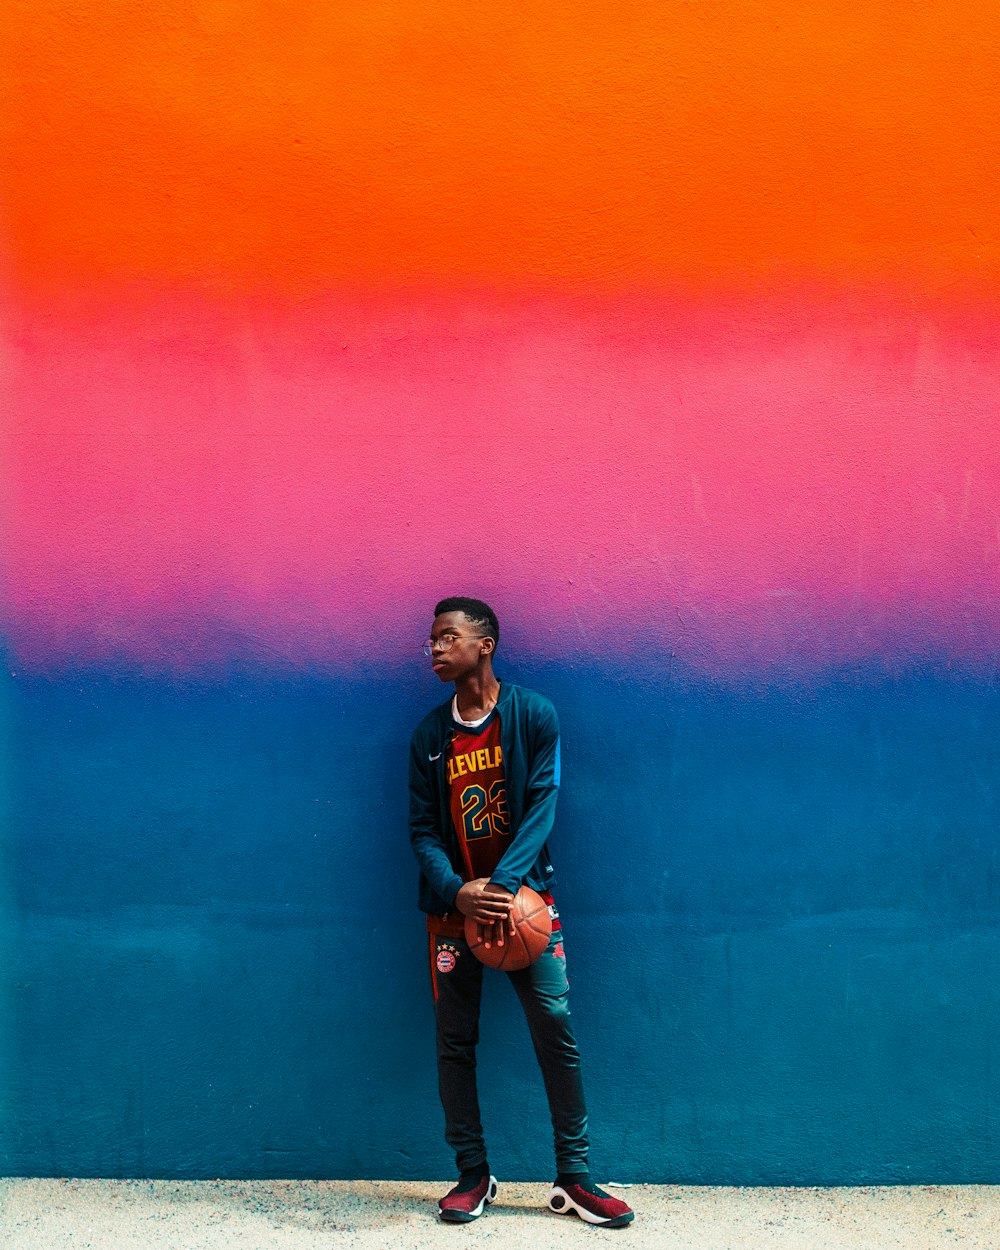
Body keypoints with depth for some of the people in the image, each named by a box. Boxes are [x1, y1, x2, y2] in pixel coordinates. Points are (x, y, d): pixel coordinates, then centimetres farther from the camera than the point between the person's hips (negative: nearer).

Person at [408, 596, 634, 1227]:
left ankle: (574, 1178, 6)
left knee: (556, 1029, -6)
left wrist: (502, 884, -21)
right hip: (454, 905, 3)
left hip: (523, 897, -2)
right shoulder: (430, 735, 6)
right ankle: (473, 1175, 18)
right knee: (455, 1041, 5)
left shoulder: (534, 715, -3)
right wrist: (457, 890, -15)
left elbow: (541, 808, -9)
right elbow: (423, 829, 3)